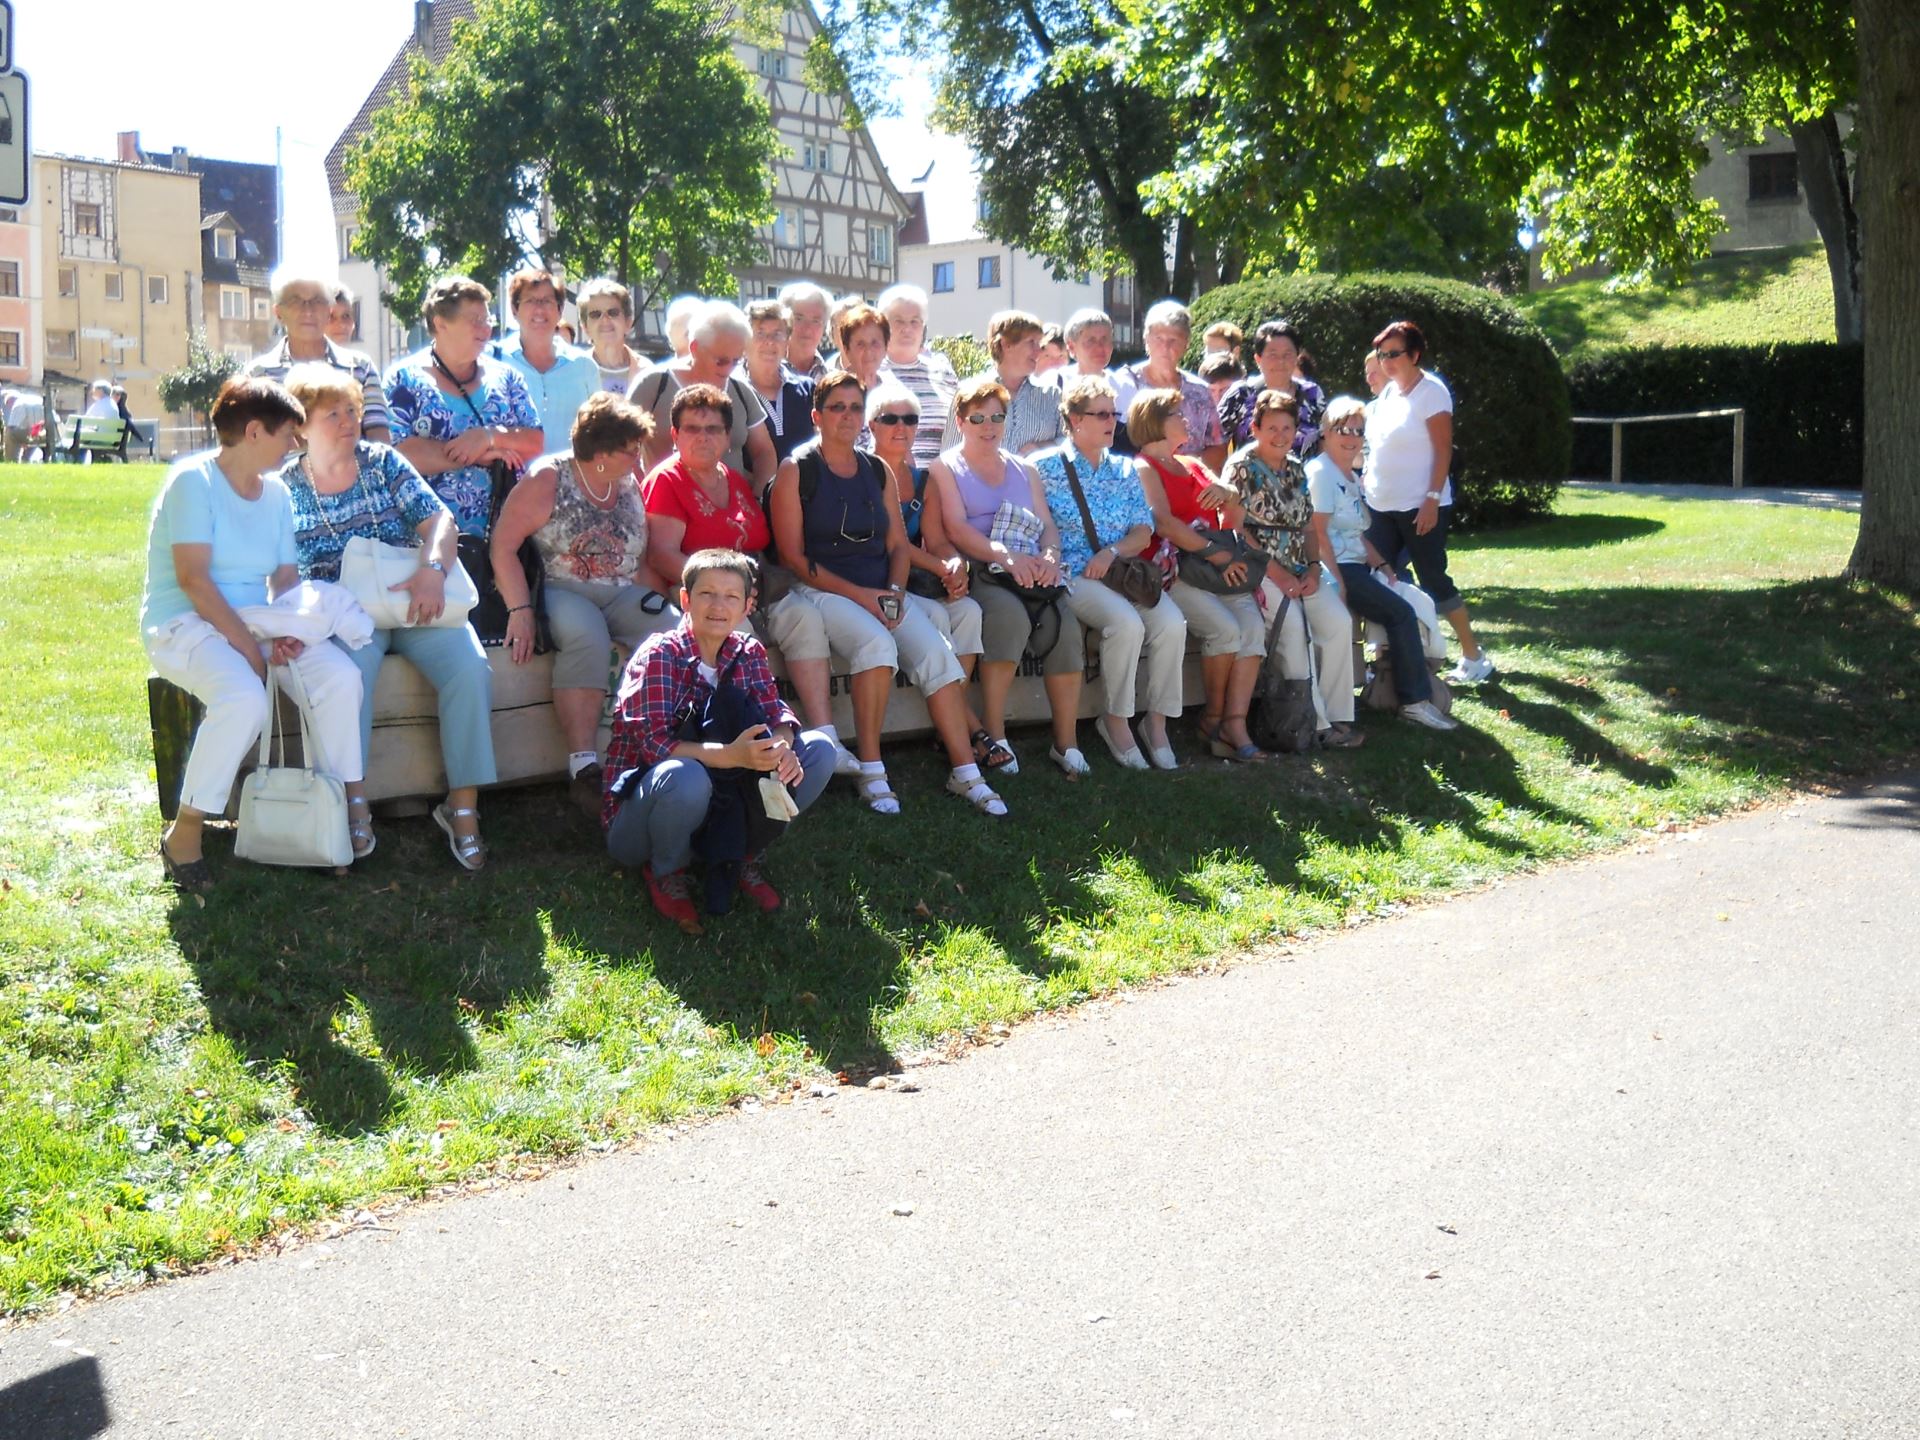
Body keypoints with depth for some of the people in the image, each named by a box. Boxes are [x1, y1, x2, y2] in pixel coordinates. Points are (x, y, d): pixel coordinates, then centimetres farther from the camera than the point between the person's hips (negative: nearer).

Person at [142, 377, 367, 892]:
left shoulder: (276, 492, 11)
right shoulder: (194, 480, -11)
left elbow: (286, 576, 9)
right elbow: (193, 578, -19)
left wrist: (288, 631, -12)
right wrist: (247, 647, -23)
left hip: (255, 621, 7)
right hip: (184, 624, -7)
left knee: (341, 676, -18)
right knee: (244, 697, -35)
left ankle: (345, 806, -6)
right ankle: (184, 835, -21)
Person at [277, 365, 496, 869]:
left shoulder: (384, 463, 9)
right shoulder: (285, 489, 7)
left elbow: (438, 519, -1)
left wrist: (433, 568, -21)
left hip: (416, 604, 2)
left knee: (471, 668, -26)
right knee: (348, 670, -36)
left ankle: (463, 804, -19)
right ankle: (353, 804, -28)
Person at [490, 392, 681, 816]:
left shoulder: (629, 485, 13)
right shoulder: (547, 480, -4)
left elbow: (644, 559, 17)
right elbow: (503, 545, -10)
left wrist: (655, 602, 1)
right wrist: (520, 611, -20)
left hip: (623, 596, 5)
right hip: (561, 592, -5)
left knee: (671, 629, -25)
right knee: (586, 637, -38)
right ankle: (584, 766, -37)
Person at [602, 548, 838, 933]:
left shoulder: (748, 652, 2)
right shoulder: (659, 655, -18)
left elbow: (775, 713, -5)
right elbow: (654, 743, -29)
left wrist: (782, 747, -31)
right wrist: (733, 755, -42)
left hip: (724, 802, 5)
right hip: (640, 809, -5)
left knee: (819, 750, -10)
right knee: (685, 777, -41)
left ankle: (746, 854, 6)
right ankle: (666, 871, -8)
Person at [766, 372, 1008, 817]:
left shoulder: (878, 472, 16)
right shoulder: (796, 471, 0)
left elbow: (899, 545, 15)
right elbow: (792, 556, -7)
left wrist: (894, 591, -6)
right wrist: (858, 595, -15)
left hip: (881, 593, 5)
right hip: (820, 590, -5)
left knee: (935, 650, -20)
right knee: (877, 642, -34)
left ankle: (965, 772, -17)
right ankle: (871, 772, -25)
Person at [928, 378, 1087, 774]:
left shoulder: (1023, 469, 26)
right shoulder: (944, 468, 10)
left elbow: (1047, 525, 16)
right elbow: (956, 529, -5)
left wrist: (1049, 556, -8)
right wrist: (1007, 556, -20)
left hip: (1030, 572, 4)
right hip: (977, 572, -4)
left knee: (1065, 626, -26)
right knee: (1011, 615, -35)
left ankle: (1066, 742, -21)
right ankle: (994, 737, -28)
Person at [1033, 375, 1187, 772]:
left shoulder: (1123, 470, 18)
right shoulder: (1045, 467, 3)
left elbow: (1144, 532, 11)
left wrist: (1112, 552, -8)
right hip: (1072, 575, -5)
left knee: (1172, 622, -23)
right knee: (1126, 623, -32)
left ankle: (1157, 720, -9)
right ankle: (1116, 720, -15)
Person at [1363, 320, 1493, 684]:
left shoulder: (1431, 391, -10)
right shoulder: (1387, 392, 12)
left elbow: (1444, 450, -14)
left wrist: (1432, 499, -20)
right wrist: (1368, 489, 11)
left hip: (1420, 508, -8)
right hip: (1382, 505, 8)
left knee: (1434, 580, -3)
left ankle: (1474, 657, 8)